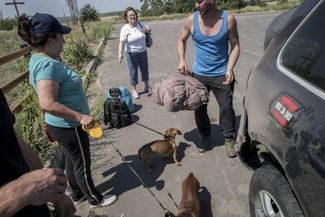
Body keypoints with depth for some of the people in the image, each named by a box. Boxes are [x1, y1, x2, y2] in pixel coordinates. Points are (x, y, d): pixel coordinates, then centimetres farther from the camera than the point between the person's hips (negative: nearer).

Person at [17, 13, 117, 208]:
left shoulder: (38, 59, 4)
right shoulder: (48, 65, -28)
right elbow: (47, 104, -35)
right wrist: (80, 116, -29)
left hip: (63, 125, 9)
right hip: (69, 127, -9)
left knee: (72, 161, 25)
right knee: (82, 165, 10)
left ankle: (77, 195, 45)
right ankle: (95, 199, 33)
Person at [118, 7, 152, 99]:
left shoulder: (140, 24, 0)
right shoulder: (125, 28, -17)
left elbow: (149, 29, 17)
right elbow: (122, 42, -26)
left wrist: (146, 30, -8)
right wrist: (120, 54, -41)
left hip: (143, 52, 5)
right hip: (132, 54, -5)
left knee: (145, 69, 17)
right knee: (133, 71, 6)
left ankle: (147, 86, 38)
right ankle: (134, 89, 23)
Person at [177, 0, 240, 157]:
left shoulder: (228, 19, -9)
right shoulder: (191, 20, -6)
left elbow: (235, 46, -4)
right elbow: (181, 40, 8)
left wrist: (229, 69, -17)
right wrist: (181, 60, -8)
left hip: (221, 74, -2)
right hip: (198, 74, 2)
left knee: (226, 108, 2)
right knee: (199, 109, 10)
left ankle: (229, 138, 23)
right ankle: (205, 137, 31)